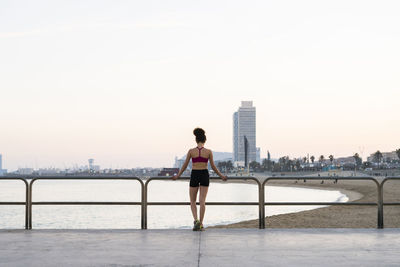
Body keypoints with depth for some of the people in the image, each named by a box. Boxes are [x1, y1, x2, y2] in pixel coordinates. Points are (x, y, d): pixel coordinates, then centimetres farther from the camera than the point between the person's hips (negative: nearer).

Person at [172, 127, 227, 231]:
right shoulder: (209, 151, -3)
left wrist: (178, 176, 16)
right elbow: (213, 167, 2)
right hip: (204, 175, 0)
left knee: (192, 201, 11)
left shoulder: (191, 151, -4)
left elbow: (185, 165, 2)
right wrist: (221, 176, 16)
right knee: (202, 201, 5)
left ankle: (196, 220, -10)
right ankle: (200, 224, 3)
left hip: (194, 175, 0)